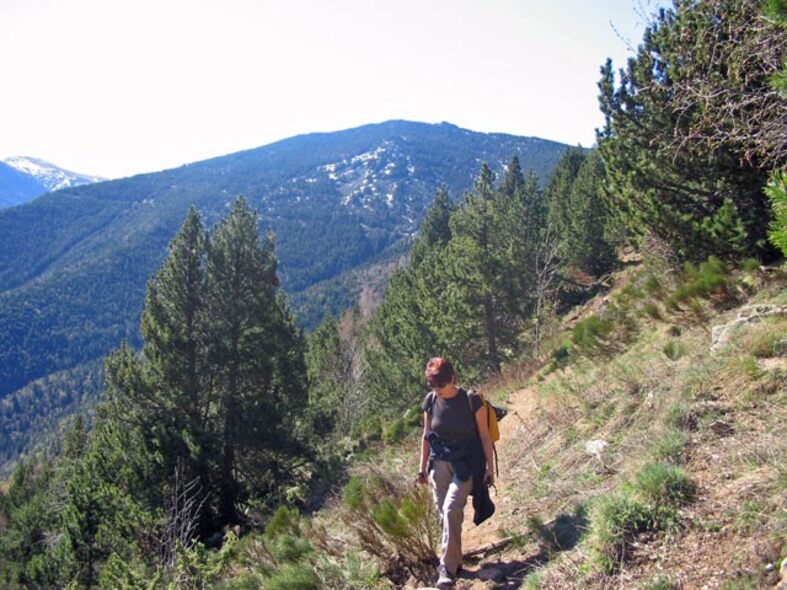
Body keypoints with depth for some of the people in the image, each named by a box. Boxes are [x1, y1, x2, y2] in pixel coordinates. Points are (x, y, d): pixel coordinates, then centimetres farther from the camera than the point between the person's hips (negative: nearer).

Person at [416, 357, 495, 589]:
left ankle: (448, 568, -8)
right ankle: (454, 559, 27)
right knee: (443, 513, 6)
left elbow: (485, 436, -7)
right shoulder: (430, 401, -3)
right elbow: (426, 435, 8)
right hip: (440, 464, 4)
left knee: (451, 510, -18)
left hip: (466, 464, -4)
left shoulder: (472, 401, -15)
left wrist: (490, 468, -4)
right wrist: (422, 467, 12)